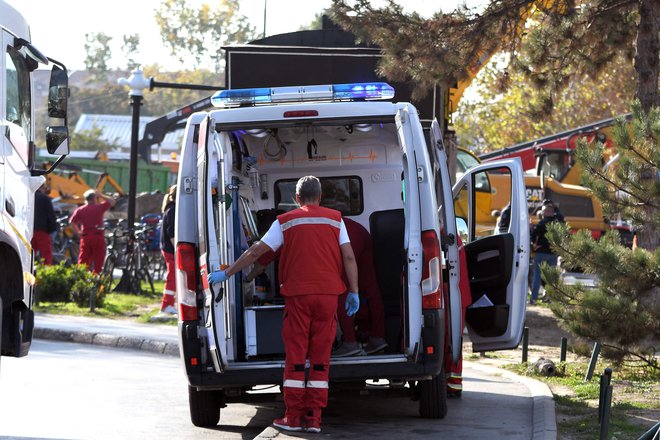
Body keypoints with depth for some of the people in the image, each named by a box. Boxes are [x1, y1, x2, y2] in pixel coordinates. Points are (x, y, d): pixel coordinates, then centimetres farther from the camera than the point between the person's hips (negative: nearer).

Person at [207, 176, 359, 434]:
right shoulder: (335, 219, 8)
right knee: (320, 358, 4)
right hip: (328, 295, 1)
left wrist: (226, 274, 14)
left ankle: (293, 417, 3)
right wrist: (354, 293, 7)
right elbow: (349, 257, 2)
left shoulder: (286, 222, 6)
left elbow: (256, 251, 6)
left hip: (297, 294, -1)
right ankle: (314, 419, 2)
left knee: (295, 357, 5)